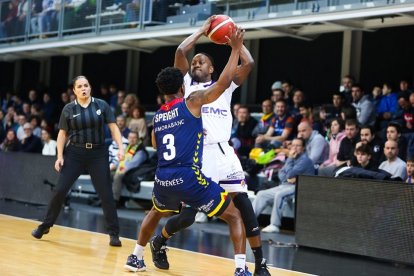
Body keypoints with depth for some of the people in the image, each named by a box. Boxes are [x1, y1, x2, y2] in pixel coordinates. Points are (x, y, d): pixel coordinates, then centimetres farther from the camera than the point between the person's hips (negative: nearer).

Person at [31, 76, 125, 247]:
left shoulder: (101, 105, 1)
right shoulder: (69, 109, 2)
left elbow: (113, 127, 0)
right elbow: (62, 134, 5)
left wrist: (120, 148, -12)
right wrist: (60, 156, -4)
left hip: (98, 153, 0)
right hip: (74, 153, 0)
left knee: (106, 194, -3)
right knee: (60, 190, -2)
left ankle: (114, 234, 6)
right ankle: (45, 226, 14)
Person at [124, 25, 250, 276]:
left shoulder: (157, 116, 16)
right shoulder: (192, 102, 0)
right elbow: (224, 82, -4)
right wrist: (236, 48, 5)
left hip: (163, 179, 6)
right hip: (189, 177, -5)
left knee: (156, 213, 39)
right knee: (235, 216, 6)